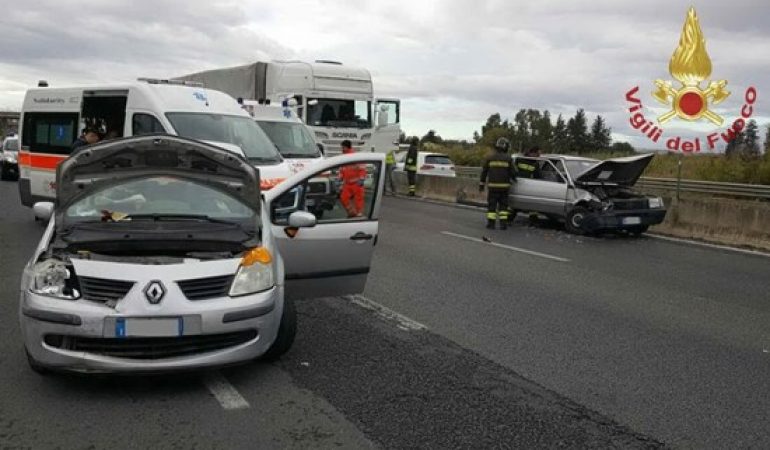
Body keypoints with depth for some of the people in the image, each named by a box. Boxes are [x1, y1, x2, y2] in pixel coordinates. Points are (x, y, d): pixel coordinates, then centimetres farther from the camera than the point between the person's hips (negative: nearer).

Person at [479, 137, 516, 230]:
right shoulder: (508, 159, -1)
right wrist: (513, 179, 21)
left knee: (492, 205, 4)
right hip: (504, 186, 0)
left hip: (493, 186, 0)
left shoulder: (490, 158, 2)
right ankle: (503, 223, 6)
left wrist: (481, 184, 11)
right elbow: (512, 172, 0)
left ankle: (491, 223, 2)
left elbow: (484, 172, 3)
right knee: (503, 205, 9)